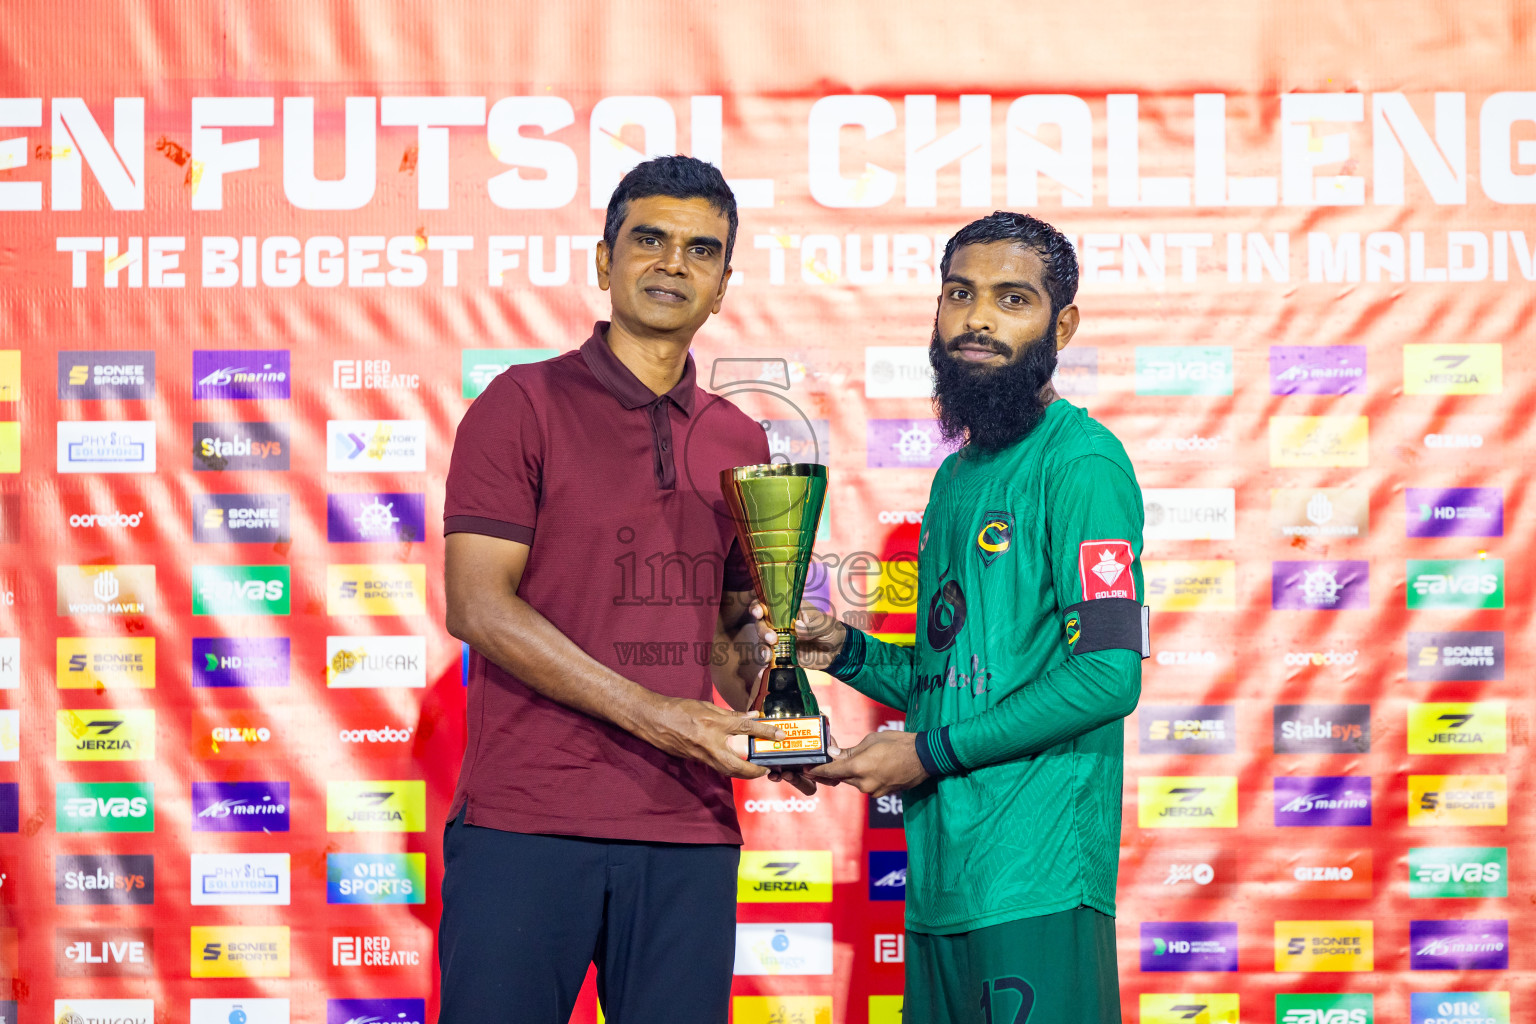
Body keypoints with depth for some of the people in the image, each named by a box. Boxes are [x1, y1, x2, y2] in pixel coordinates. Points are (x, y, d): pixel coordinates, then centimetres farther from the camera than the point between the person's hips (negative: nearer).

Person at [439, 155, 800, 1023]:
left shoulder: (740, 443, 15)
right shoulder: (525, 404, 0)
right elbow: (478, 604, -9)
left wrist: (771, 718, 0)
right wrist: (652, 713, -14)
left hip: (690, 833, 5)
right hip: (526, 824, -4)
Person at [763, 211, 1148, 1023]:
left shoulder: (1080, 460, -9)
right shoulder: (956, 475, 19)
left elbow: (1109, 674, -17)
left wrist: (924, 753, -12)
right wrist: (845, 651, 7)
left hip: (1036, 885, -8)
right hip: (938, 878, 8)